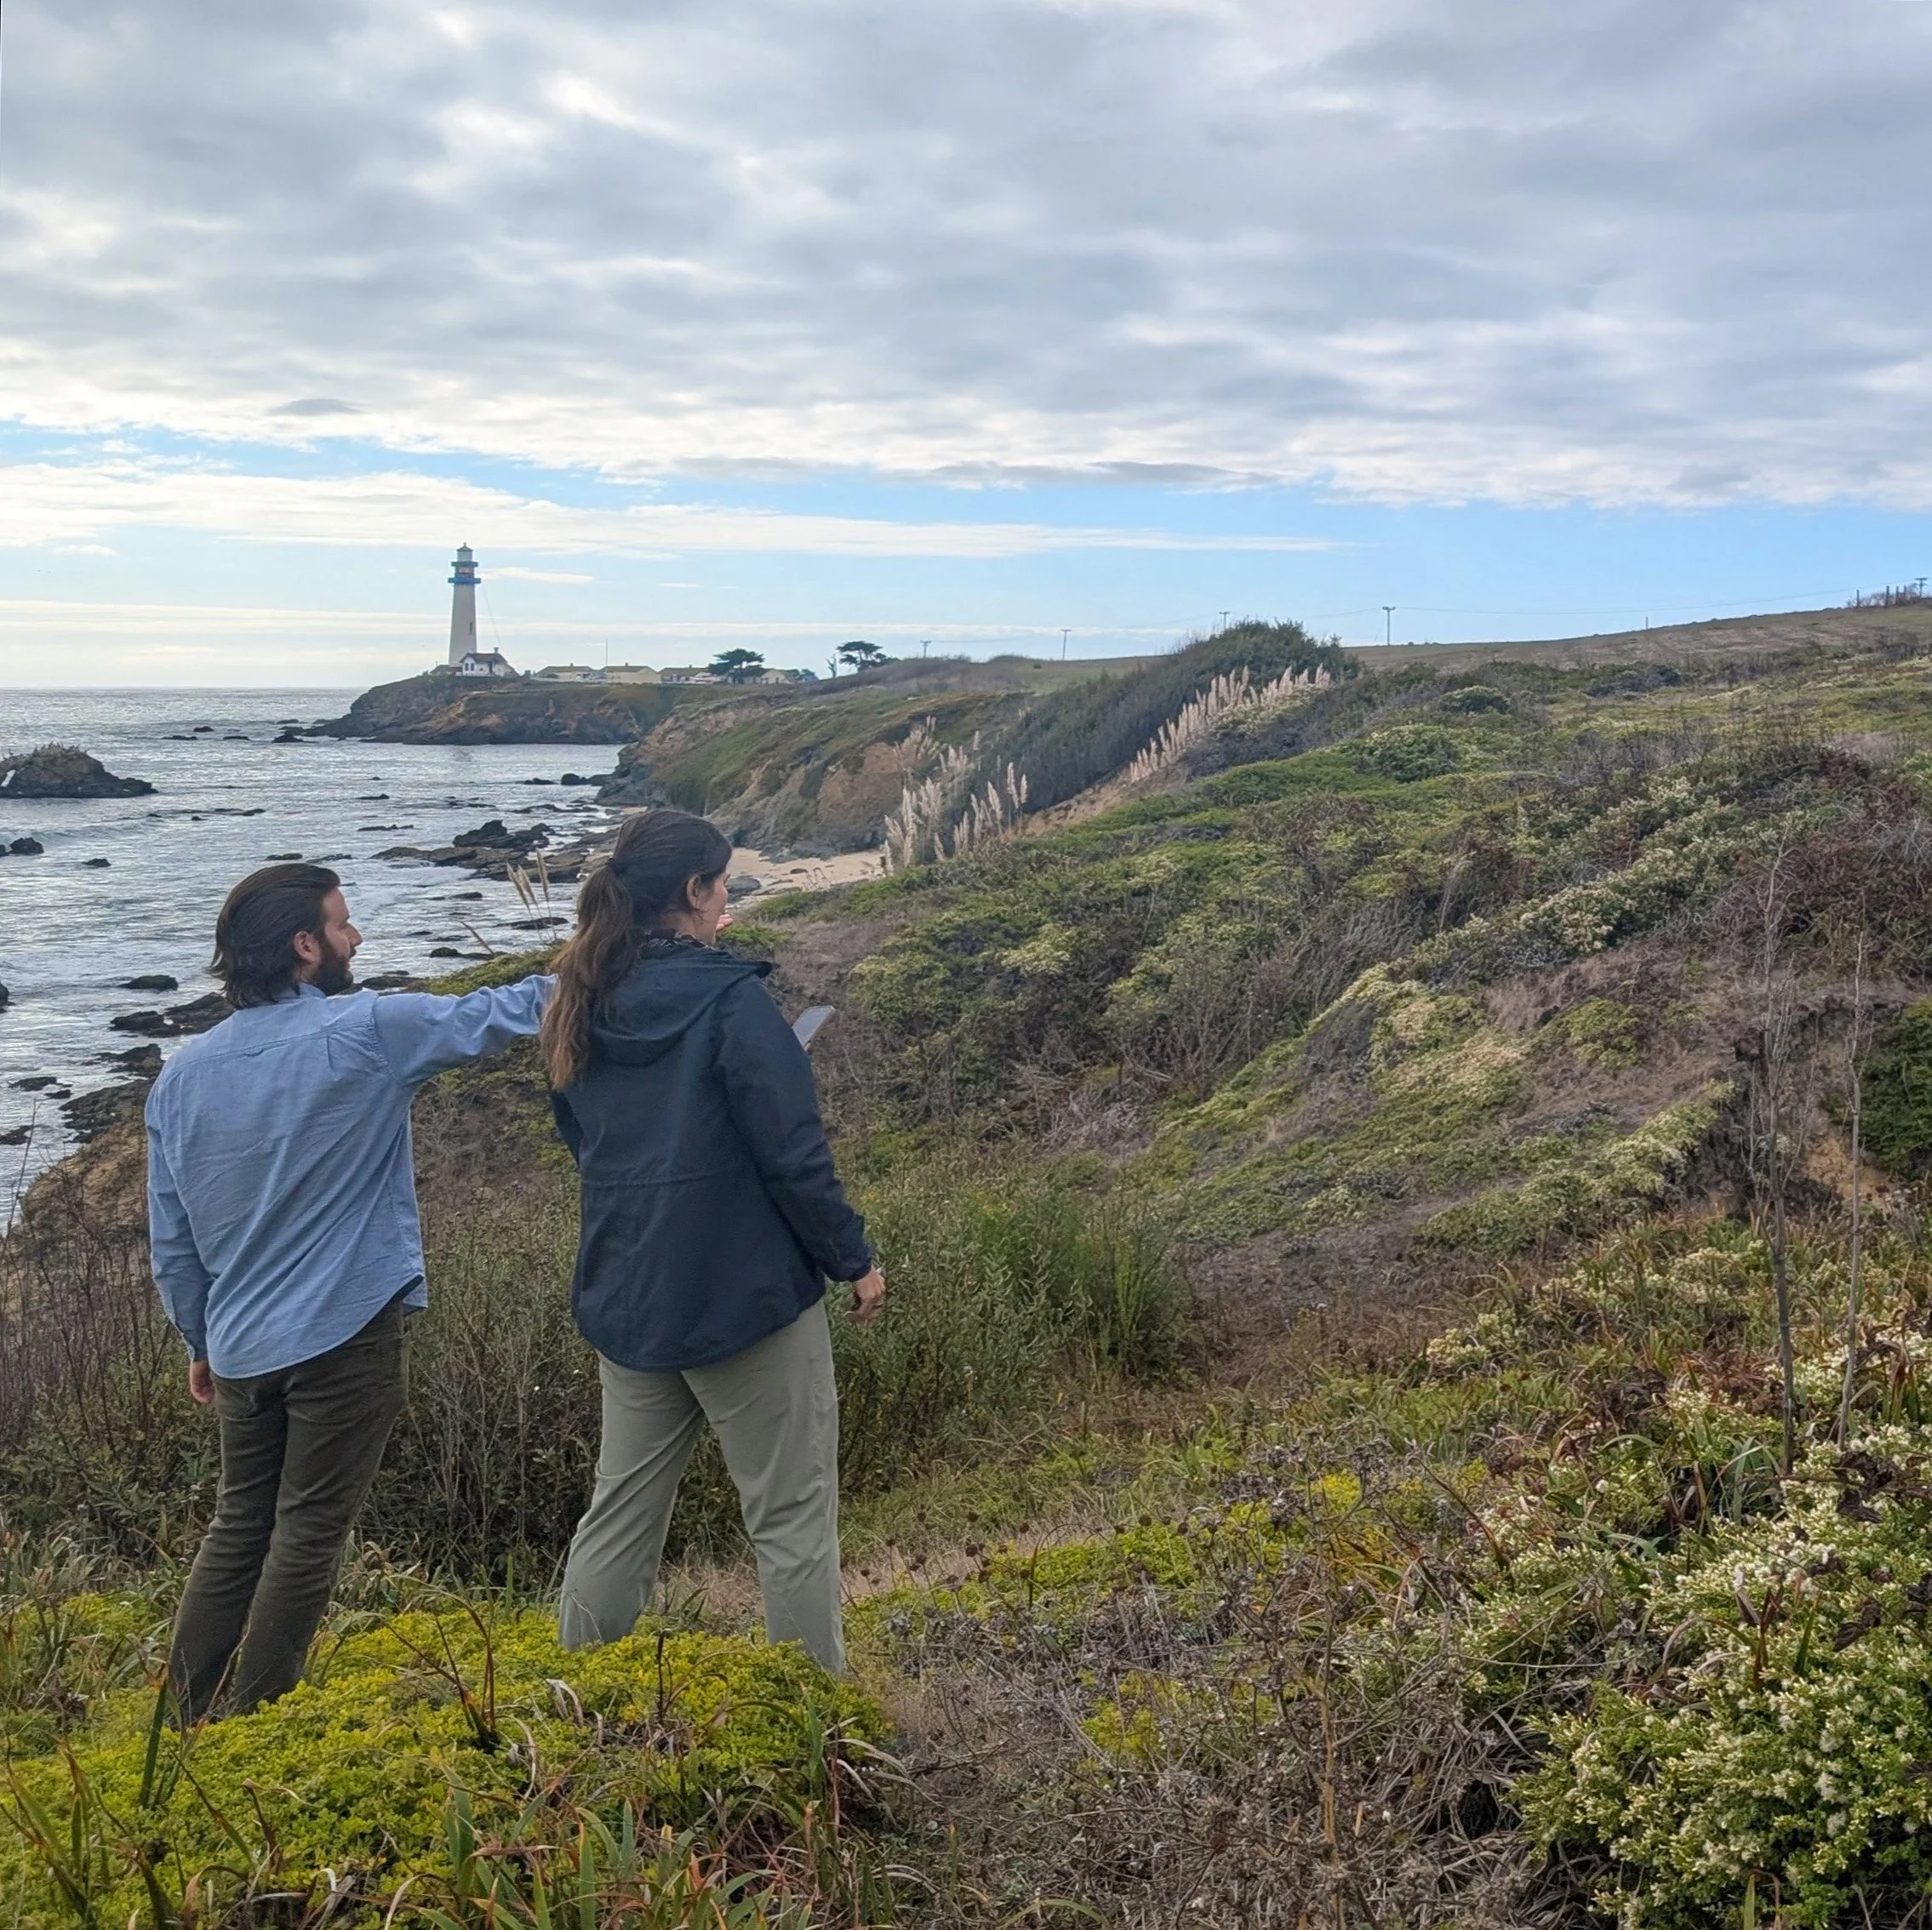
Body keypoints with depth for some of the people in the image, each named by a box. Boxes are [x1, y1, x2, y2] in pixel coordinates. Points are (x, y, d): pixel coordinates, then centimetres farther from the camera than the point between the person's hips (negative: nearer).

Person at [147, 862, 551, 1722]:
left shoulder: (182, 1075, 4)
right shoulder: (365, 1033, -13)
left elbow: (170, 1240, 10)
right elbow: (496, 1014, -4)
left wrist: (200, 1341, 22)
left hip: (240, 1350, 6)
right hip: (345, 1337, -6)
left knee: (238, 1527, 17)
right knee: (308, 1535, 4)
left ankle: (188, 1721, 22)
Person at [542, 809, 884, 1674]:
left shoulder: (583, 1008, 5)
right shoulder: (730, 1001, -16)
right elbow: (794, 1155, -15)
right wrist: (853, 1260, -4)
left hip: (626, 1299, 7)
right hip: (747, 1295, -7)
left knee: (622, 1510, 17)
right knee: (791, 1518, 5)